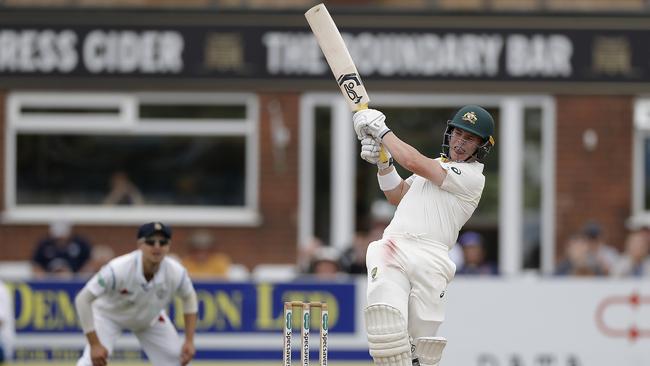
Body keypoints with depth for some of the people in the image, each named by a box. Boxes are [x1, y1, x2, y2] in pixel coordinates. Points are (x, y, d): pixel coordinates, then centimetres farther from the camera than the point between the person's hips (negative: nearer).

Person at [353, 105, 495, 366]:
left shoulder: (472, 177, 0)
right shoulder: (437, 164, 27)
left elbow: (414, 162, -7)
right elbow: (397, 196, 33)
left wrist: (381, 130, 4)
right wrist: (383, 162, 17)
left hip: (430, 259, -4)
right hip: (391, 248, 4)